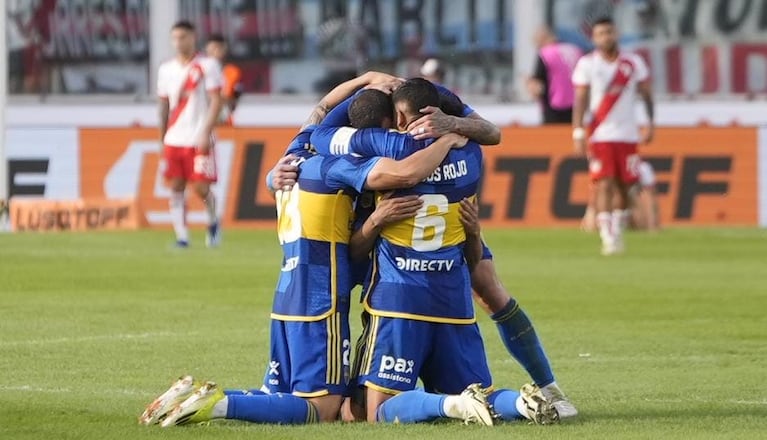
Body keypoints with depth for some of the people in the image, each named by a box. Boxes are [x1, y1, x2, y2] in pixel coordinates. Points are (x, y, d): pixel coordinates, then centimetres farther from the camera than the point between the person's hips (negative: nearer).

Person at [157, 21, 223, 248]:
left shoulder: (207, 65, -2)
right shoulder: (166, 69, 12)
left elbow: (216, 101, -7)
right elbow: (164, 107, 17)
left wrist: (205, 133, -16)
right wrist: (162, 139, 13)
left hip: (199, 140, -4)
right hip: (173, 140, 4)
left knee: (201, 187, -6)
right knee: (176, 187, -2)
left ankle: (213, 221, 22)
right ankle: (181, 236, -1)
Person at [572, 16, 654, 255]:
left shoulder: (633, 63, 5)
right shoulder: (587, 64, -1)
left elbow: (646, 93, 9)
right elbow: (580, 100, -3)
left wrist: (650, 123, 1)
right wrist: (578, 133, -10)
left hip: (627, 135, 2)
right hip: (600, 136, -2)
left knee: (623, 187, 6)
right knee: (604, 185, -10)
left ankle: (618, 232, 23)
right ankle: (607, 238, -12)